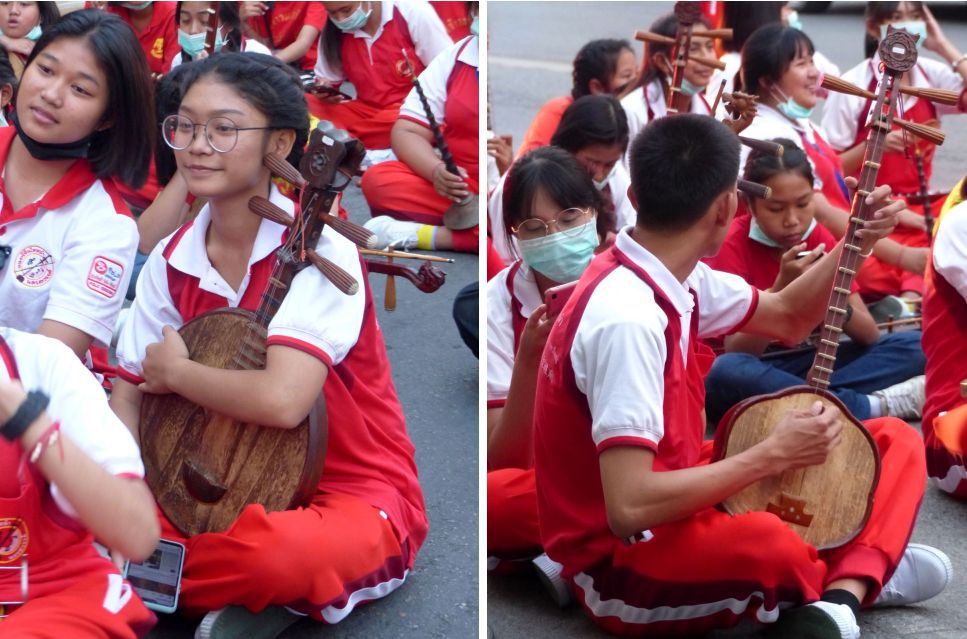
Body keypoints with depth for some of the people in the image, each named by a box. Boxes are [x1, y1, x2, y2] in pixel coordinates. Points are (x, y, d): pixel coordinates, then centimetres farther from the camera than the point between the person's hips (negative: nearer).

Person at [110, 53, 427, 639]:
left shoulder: (317, 246, -18)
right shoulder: (172, 260, 1)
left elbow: (282, 400, -32)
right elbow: (128, 398, 4)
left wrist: (174, 372, -14)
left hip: (353, 499, -6)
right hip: (235, 490, 6)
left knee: (283, 551, -40)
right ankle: (247, 591, -4)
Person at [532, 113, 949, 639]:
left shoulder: (675, 276, 2)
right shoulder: (627, 317, -28)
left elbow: (785, 318, 21)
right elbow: (629, 509, -33)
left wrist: (857, 241, 4)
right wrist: (773, 455, -24)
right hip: (623, 563, -10)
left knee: (895, 440, 9)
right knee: (770, 544, -41)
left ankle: (838, 597, -16)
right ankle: (860, 576, -6)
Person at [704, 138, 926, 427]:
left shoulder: (820, 239, 0)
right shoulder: (732, 244, -14)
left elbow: (870, 335, -2)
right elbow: (735, 352, -21)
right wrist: (783, 287, -31)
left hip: (808, 366, 5)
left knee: (916, 346, -9)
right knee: (728, 372, -41)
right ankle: (876, 406, -30)